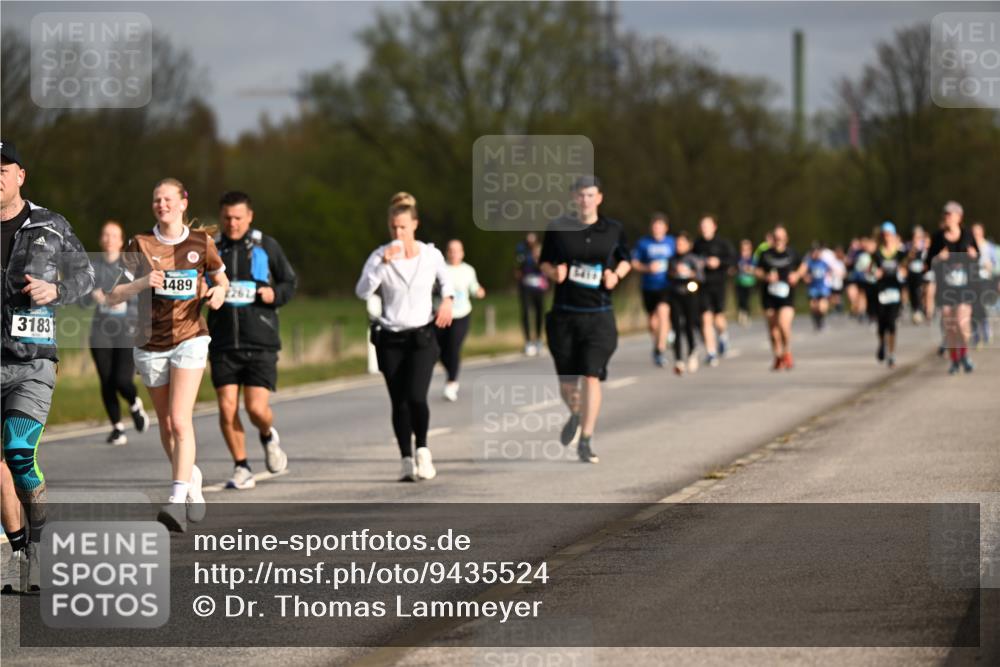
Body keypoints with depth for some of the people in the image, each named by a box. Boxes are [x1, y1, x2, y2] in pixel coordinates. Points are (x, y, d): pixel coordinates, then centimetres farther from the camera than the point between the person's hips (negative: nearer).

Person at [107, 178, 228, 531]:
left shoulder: (201, 242, 0)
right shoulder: (140, 244, 0)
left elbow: (221, 280, 15)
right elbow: (114, 297, -1)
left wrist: (218, 292, -8)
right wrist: (142, 283, -20)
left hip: (189, 339, -3)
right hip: (151, 342, 3)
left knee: (180, 420, -17)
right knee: (166, 424, 11)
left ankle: (177, 501, -23)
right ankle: (191, 477, 36)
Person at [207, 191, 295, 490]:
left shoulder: (266, 246, 2)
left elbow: (289, 282, 11)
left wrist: (275, 294, -10)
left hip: (260, 342, -2)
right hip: (223, 343, 2)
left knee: (257, 408, -9)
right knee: (227, 409, -5)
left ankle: (268, 436, 26)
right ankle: (241, 468, 10)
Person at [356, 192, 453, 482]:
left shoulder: (431, 255, -2)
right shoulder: (380, 256, -6)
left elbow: (445, 278, 19)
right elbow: (362, 292, -20)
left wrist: (447, 299, -1)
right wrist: (383, 263, -28)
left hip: (422, 337, -1)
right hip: (390, 339, 1)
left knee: (416, 397, -17)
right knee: (399, 403, 2)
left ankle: (422, 449, 6)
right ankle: (407, 460, 14)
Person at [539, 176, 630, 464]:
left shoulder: (613, 230, 4)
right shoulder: (558, 228, 2)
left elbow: (625, 260, 18)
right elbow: (545, 263, 10)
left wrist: (616, 274, -3)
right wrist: (554, 272, -12)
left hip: (599, 315, -1)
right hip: (564, 314, 1)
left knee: (591, 377, -12)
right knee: (567, 381, 6)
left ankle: (585, 442, -7)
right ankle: (575, 415, 41)